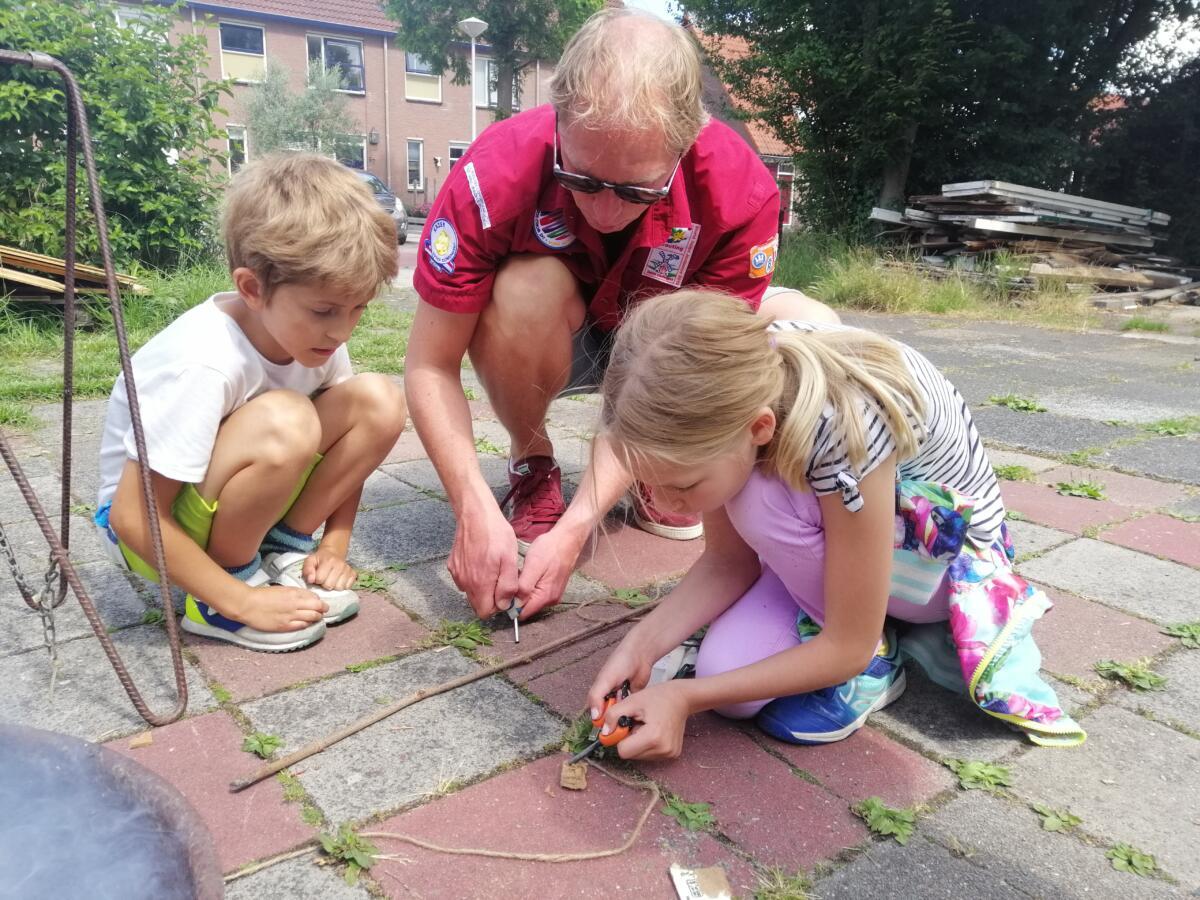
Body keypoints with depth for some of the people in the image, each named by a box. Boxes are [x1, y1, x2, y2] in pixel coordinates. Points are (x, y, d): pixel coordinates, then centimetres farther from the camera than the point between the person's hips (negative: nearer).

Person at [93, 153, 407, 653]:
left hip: (247, 495, 6)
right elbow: (134, 518, -28)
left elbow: (346, 442, 3)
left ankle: (283, 550, -2)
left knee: (378, 401, -16)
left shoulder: (314, 331, -13)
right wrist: (242, 600, -25)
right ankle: (218, 600, -13)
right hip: (153, 522, -6)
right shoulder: (201, 363, -33)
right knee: (282, 423, -37)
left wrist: (334, 546, -6)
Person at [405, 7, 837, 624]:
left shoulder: (742, 193, -30)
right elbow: (430, 368, -25)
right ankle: (531, 466, -7)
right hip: (556, 342, -1)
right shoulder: (495, 174, -32)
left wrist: (575, 529, -35)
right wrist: (477, 513, -36)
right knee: (526, 289, -36)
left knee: (808, 331, -22)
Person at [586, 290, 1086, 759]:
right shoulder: (721, 402, -23)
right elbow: (729, 558, -10)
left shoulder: (844, 432, -40)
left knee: (762, 502, -33)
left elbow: (848, 647, -28)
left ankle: (874, 663, -10)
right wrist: (642, 643, -25)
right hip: (837, 539, 5)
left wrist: (684, 697, -28)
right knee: (728, 680, -16)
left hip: (948, 550, -5)